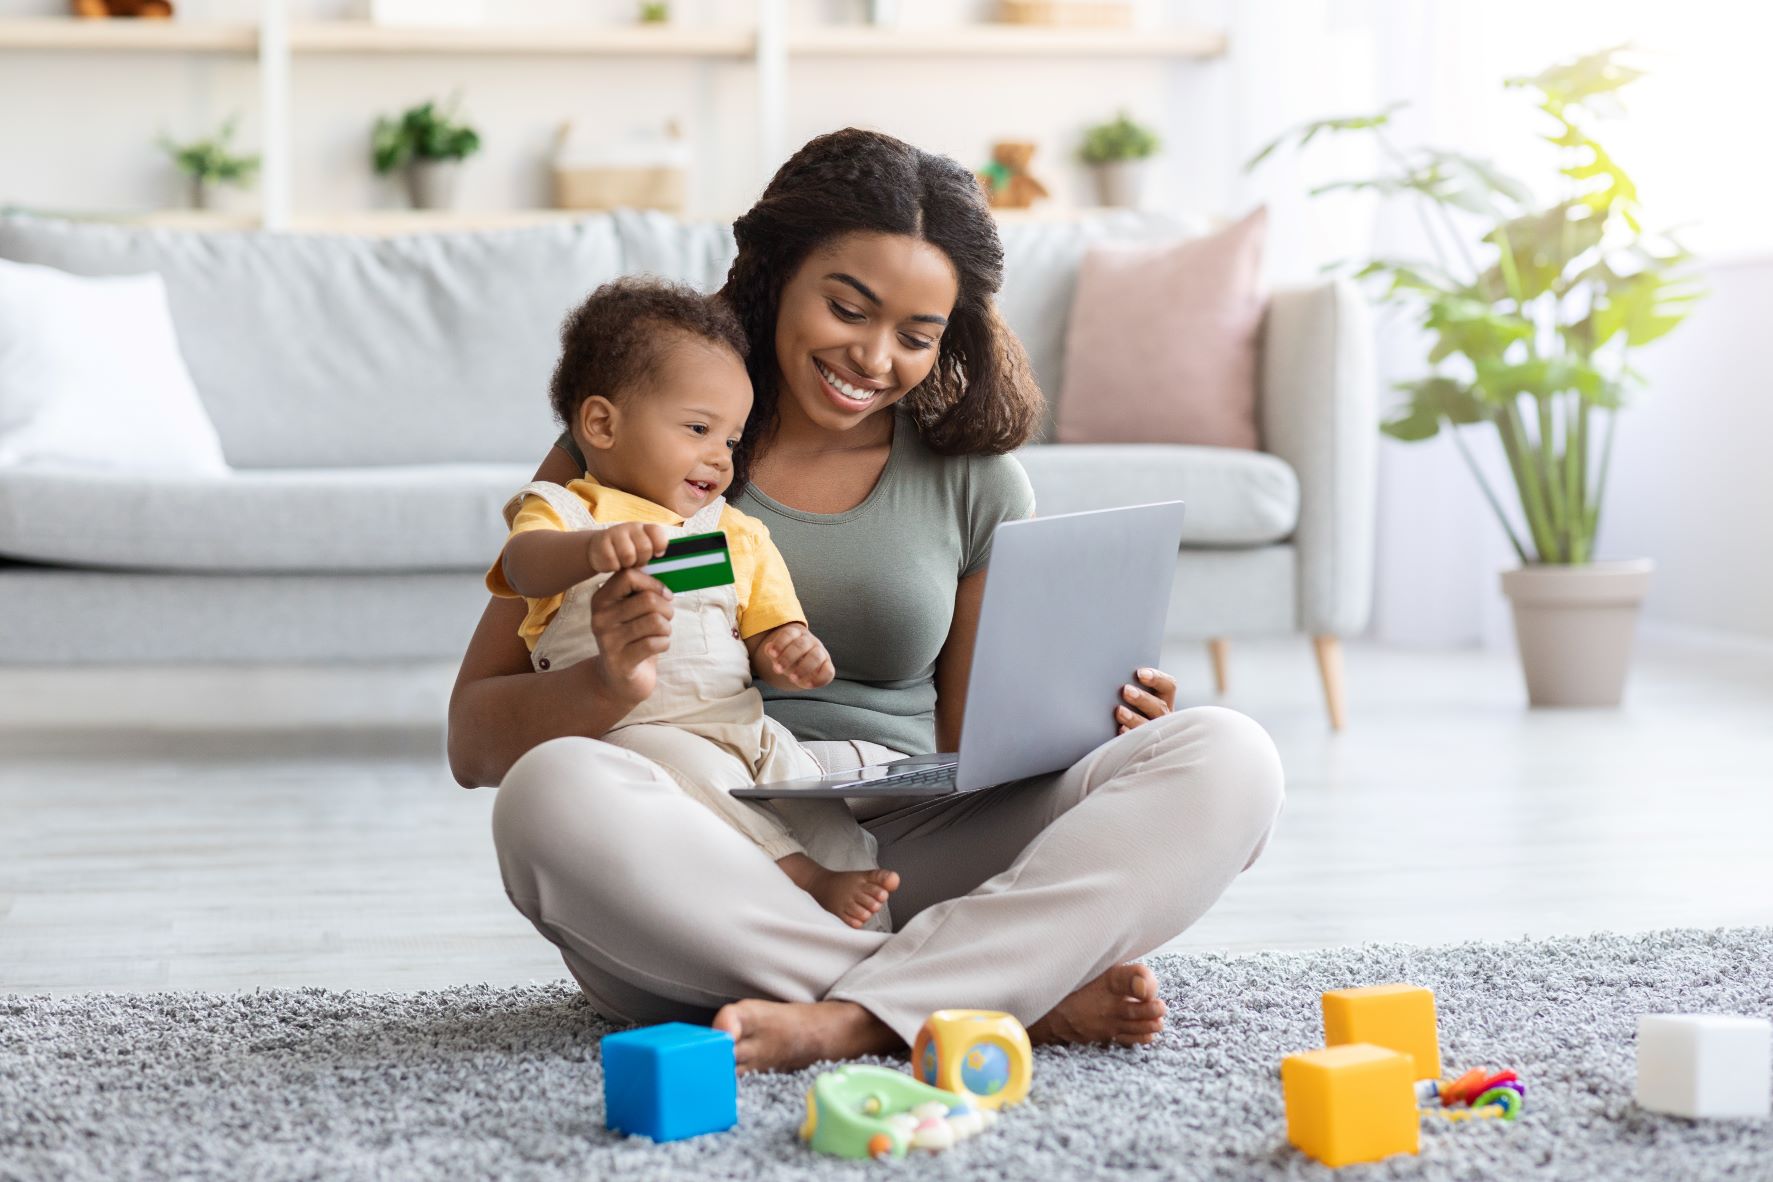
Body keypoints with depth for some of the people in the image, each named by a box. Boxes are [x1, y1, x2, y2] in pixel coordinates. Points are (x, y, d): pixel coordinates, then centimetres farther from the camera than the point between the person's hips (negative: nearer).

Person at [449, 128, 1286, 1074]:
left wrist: (1084, 729, -8)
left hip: (911, 861, 2)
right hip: (705, 869, -2)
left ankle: (852, 1020, -31)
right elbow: (474, 742, 2)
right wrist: (606, 683, -20)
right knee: (555, 792, -36)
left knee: (1225, 760, -18)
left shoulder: (975, 483, 12)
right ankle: (1031, 995, -27)